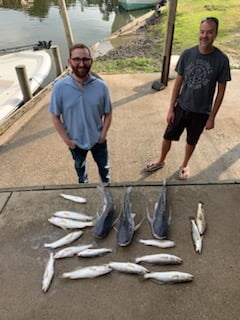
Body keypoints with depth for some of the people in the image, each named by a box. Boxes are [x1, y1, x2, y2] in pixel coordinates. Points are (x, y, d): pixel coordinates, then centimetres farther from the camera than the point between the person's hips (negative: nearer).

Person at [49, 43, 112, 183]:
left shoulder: (101, 86, -17)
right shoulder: (59, 87, -19)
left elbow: (108, 113, -6)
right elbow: (55, 116, -10)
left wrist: (103, 135, -10)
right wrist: (67, 139, -10)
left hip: (98, 139, 0)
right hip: (75, 141, 0)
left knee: (104, 166, 22)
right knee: (80, 166, 27)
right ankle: (83, 182, 57)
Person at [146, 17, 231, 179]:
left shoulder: (221, 59, -14)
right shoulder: (187, 54, -9)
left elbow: (221, 91, -7)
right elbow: (178, 82, -2)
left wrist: (212, 117, -7)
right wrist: (171, 108, -2)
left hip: (202, 111, -1)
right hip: (182, 106, 2)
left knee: (192, 141, 17)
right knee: (168, 136, 13)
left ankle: (185, 165, 44)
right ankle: (161, 161, 40)